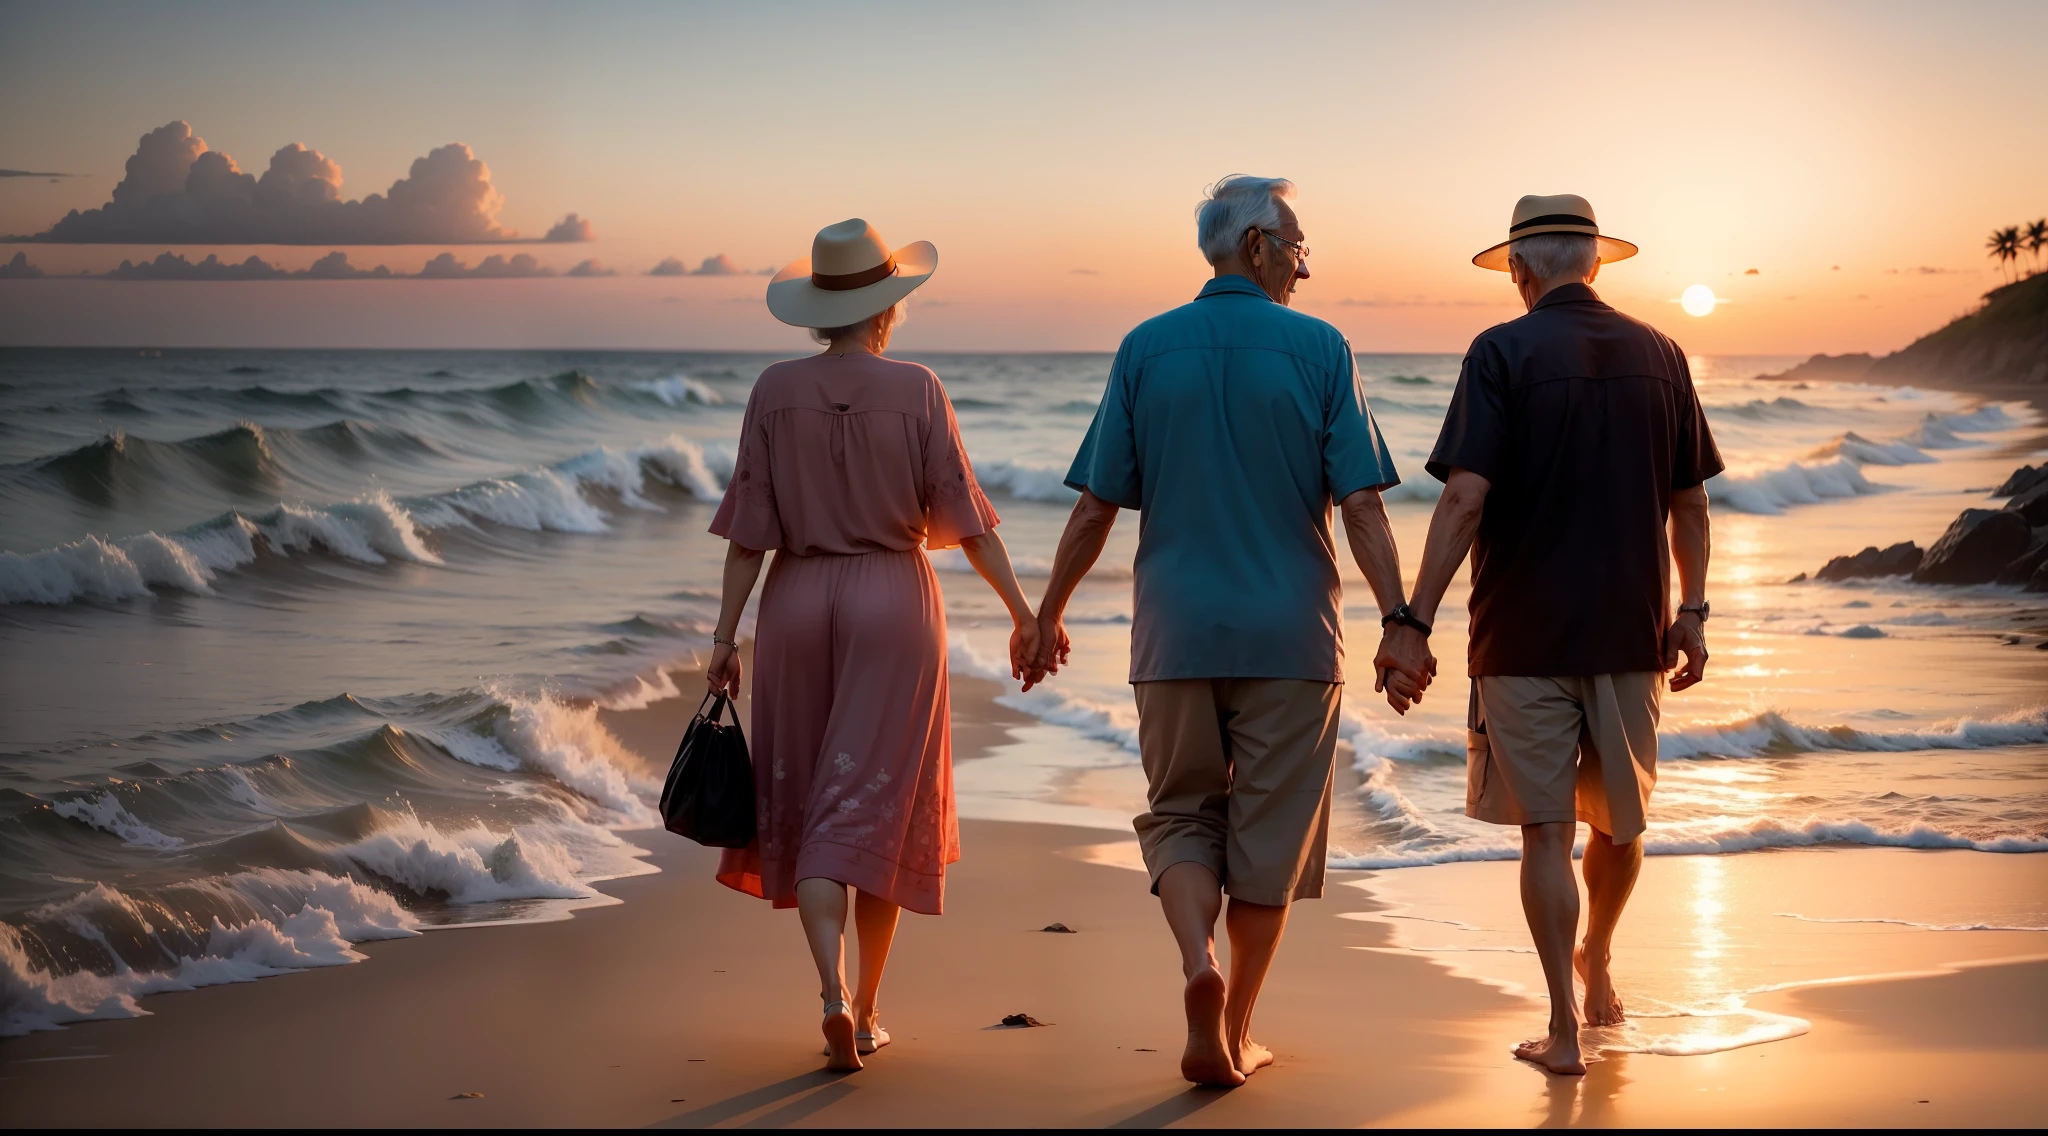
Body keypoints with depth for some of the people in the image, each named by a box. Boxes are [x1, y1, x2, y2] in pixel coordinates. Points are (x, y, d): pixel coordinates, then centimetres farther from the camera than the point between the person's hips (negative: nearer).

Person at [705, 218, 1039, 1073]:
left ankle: (832, 993, -9)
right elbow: (964, 516, -6)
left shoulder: (775, 391, -2)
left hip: (797, 602, 1)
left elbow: (750, 528, -3)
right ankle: (866, 1009, 12)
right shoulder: (916, 390, -6)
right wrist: (1023, 613, 1)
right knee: (876, 806, 5)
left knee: (807, 807, 9)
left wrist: (725, 634, 1)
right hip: (895, 602, -1)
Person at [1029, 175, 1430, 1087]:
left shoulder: (1146, 349, 2)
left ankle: (1197, 959, -12)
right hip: (1289, 634, -1)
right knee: (1268, 832, 10)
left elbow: (1095, 507, 1)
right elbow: (1361, 506, -9)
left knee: (1180, 814, 15)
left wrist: (1049, 615, 11)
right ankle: (1234, 1035, 17)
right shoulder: (1319, 349, -3)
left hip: (1175, 634, 2)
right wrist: (1400, 625, -7)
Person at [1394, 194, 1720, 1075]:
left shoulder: (1504, 353, -8)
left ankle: (1564, 1029, 0)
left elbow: (1465, 499, -16)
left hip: (1525, 637, -4)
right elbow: (1689, 505, 9)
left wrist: (1415, 622, -14)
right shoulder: (1658, 355, 5)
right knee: (1618, 819, 20)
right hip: (1630, 632, 4)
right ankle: (1597, 970, 40)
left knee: (1546, 830, 1)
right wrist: (1691, 615, 17)